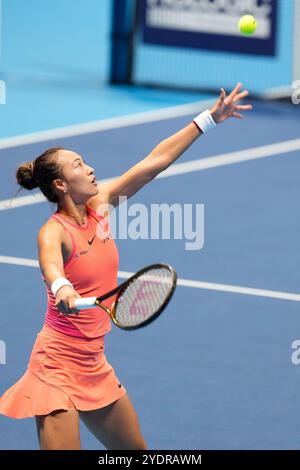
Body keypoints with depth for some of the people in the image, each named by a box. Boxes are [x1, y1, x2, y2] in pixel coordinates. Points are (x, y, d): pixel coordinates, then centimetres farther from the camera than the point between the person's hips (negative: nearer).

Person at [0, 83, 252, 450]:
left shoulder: (100, 203, 2)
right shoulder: (54, 232, -18)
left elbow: (155, 161, 6)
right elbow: (50, 266, -41)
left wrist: (210, 118, 8)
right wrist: (61, 288, -65)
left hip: (94, 364, 8)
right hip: (59, 363, -8)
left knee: (135, 449, 15)